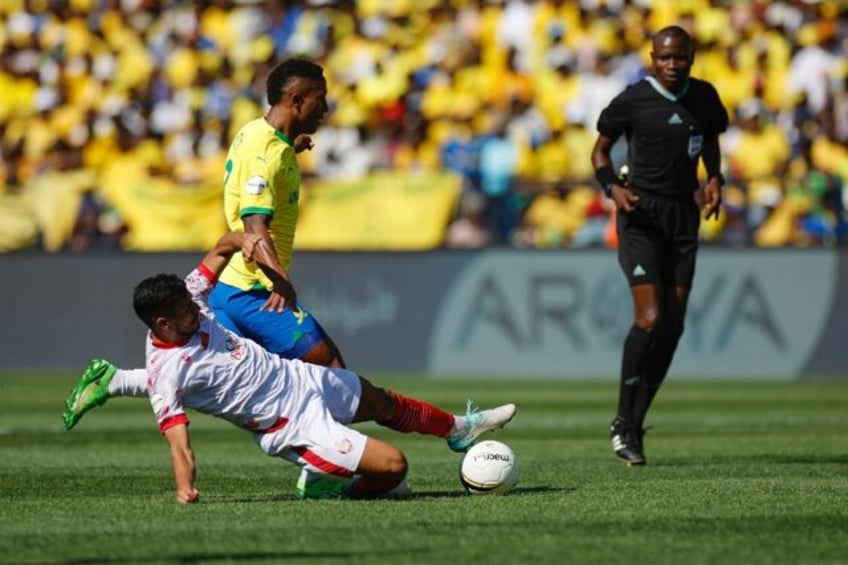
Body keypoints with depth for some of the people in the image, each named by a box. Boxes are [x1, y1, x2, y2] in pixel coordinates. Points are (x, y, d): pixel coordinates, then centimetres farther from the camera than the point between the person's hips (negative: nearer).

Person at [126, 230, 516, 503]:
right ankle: (324, 485, 14)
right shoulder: (165, 373, -27)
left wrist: (245, 241, -13)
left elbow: (223, 248, 7)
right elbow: (177, 438, -30)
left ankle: (460, 429, 57)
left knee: (381, 401, 30)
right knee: (393, 466, -14)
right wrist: (184, 488, -45)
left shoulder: (187, 300, -7)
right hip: (291, 425, -8)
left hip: (299, 377, 8)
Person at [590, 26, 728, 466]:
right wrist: (612, 188, -15)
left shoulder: (703, 98, 5)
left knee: (673, 327, 1)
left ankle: (635, 424, 11)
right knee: (650, 318, -18)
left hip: (683, 215, 5)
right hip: (641, 215, -5)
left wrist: (714, 179, 4)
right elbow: (601, 149, 3)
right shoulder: (632, 100, -8)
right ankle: (624, 424, -7)